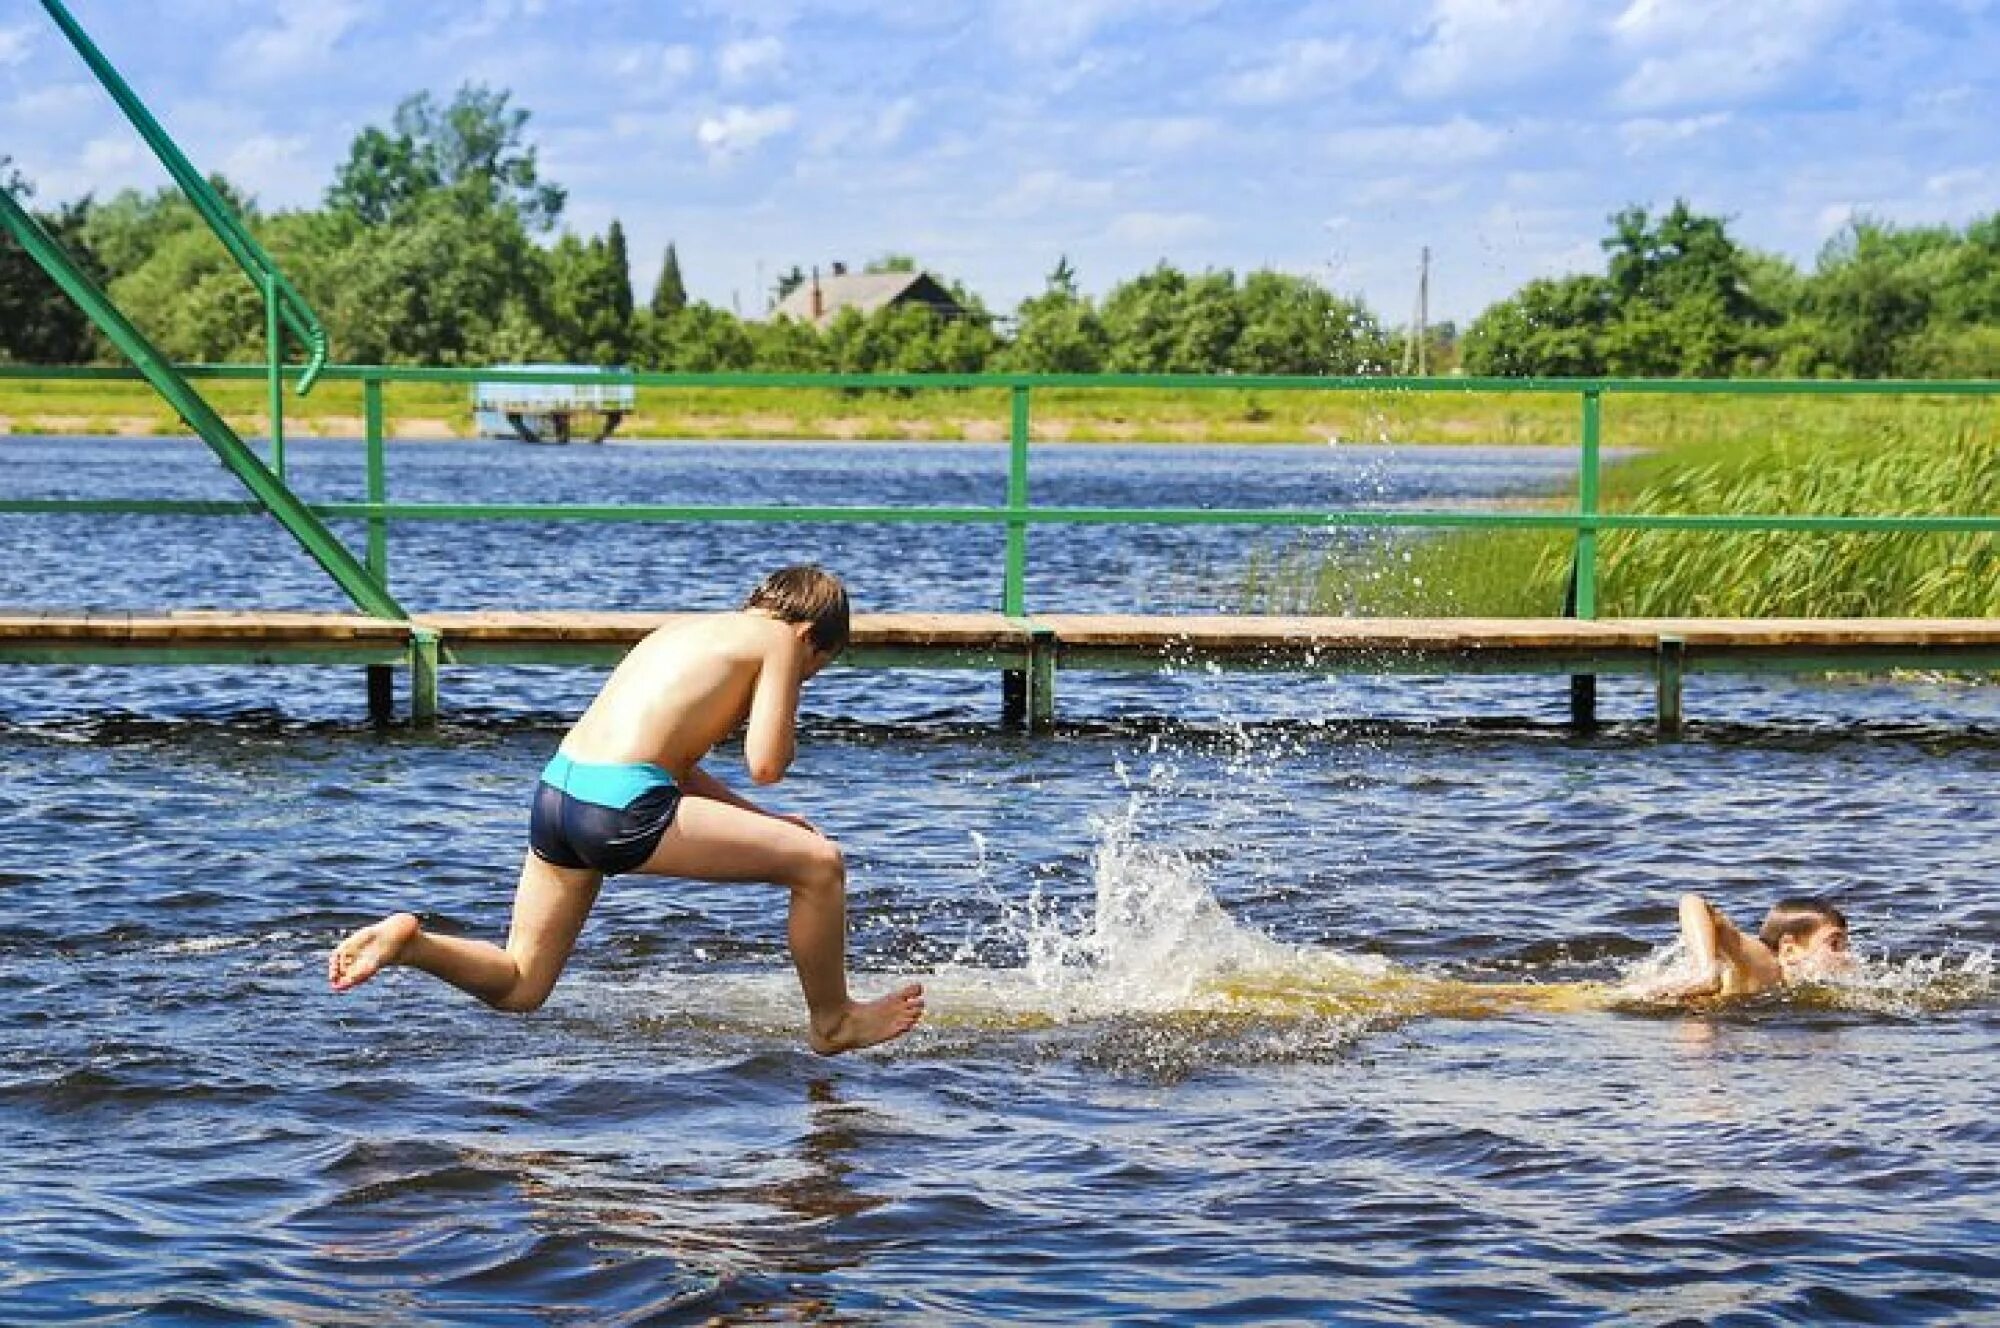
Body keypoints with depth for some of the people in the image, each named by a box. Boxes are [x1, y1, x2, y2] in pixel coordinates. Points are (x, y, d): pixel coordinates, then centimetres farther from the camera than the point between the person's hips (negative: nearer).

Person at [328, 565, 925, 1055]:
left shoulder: (684, 630, 28)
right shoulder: (778, 639, 6)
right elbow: (766, 764, -4)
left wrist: (764, 821, 33)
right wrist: (782, 719, 17)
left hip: (556, 790, 8)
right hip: (622, 808, -8)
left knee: (519, 989, 22)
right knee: (821, 862, 3)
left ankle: (408, 940, 0)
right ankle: (832, 1023, 18)